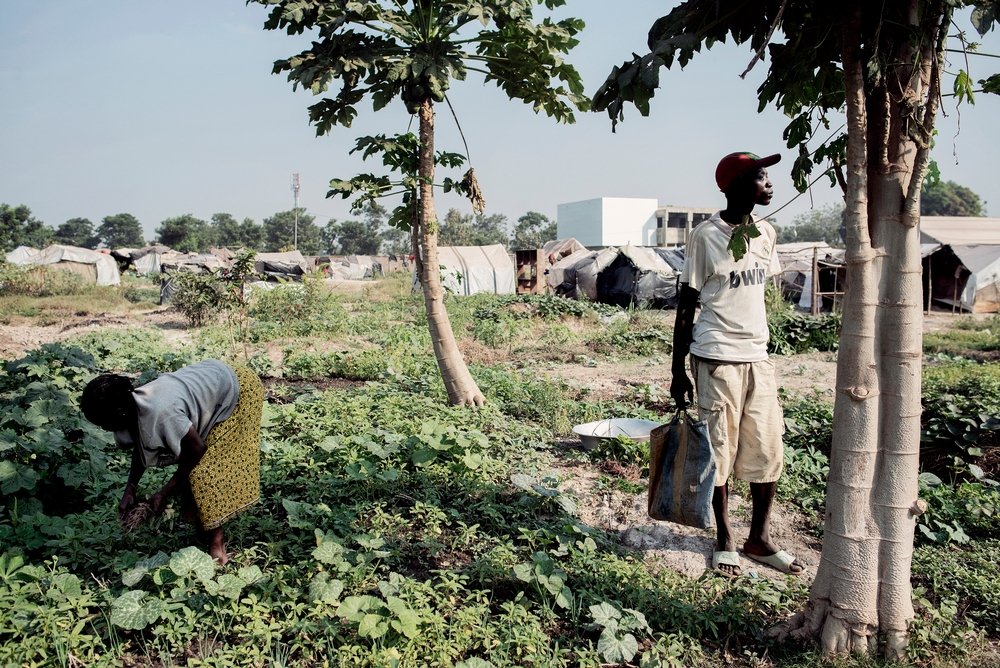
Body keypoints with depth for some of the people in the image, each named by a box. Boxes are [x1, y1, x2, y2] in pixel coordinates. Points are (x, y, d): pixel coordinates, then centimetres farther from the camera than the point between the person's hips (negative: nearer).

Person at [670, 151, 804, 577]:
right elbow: (686, 305, -6)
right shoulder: (705, 236, -8)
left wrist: (756, 342, 18)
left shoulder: (766, 234, 9)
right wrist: (678, 371, -7)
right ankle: (725, 540, 18)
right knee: (720, 449, 4)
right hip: (716, 358, -6)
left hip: (757, 356, 6)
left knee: (768, 449, 6)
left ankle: (759, 539, 20)